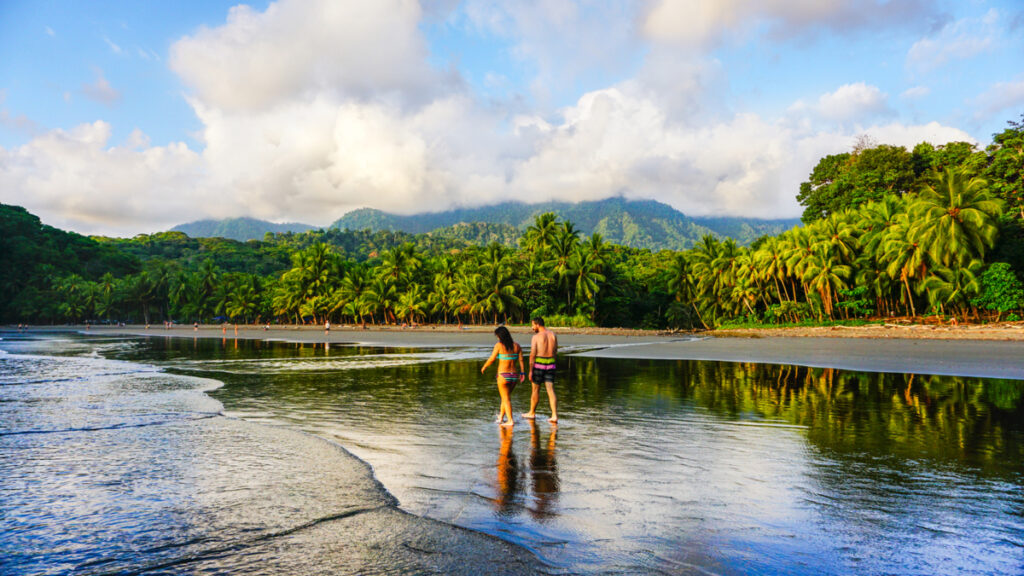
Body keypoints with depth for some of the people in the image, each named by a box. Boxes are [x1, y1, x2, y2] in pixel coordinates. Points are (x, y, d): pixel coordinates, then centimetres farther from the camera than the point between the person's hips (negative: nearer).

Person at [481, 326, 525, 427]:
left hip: (503, 376, -5)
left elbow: (491, 359, -5)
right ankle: (501, 417, 32)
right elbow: (521, 360, 0)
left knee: (506, 399, 4)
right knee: (506, 396, 22)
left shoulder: (499, 345, -10)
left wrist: (484, 367, 11)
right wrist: (522, 373, 2)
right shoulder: (517, 346, 4)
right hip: (514, 375, 5)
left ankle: (510, 420, -2)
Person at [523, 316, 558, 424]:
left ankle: (532, 413, 26)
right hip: (550, 364, 4)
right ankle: (554, 416, -8)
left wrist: (530, 371, -11)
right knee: (551, 390, 1)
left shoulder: (536, 337, -10)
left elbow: (532, 355, -14)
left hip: (539, 364, -4)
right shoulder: (553, 335, 6)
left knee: (536, 389, 11)